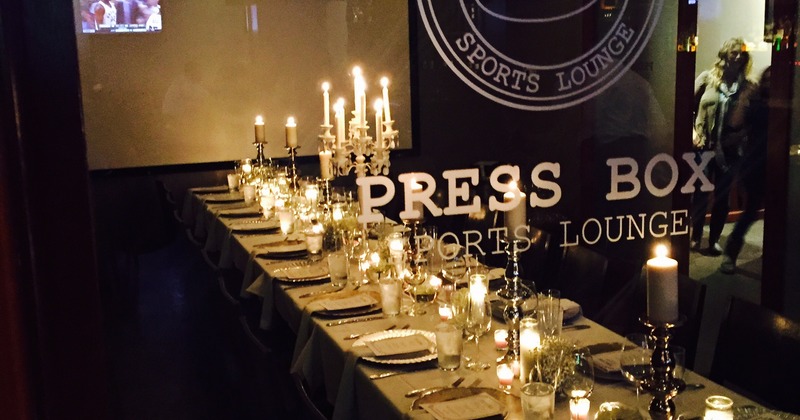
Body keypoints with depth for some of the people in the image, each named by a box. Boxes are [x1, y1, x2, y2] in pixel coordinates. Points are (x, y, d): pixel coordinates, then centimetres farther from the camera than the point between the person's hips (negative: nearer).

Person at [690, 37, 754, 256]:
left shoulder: (748, 87, 0)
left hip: (730, 149, 1)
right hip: (704, 146, -1)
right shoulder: (707, 78, -1)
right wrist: (692, 131, -5)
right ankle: (696, 236, 21)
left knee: (722, 196, 9)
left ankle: (714, 240, 22)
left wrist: (740, 135, -13)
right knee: (700, 193, 5)